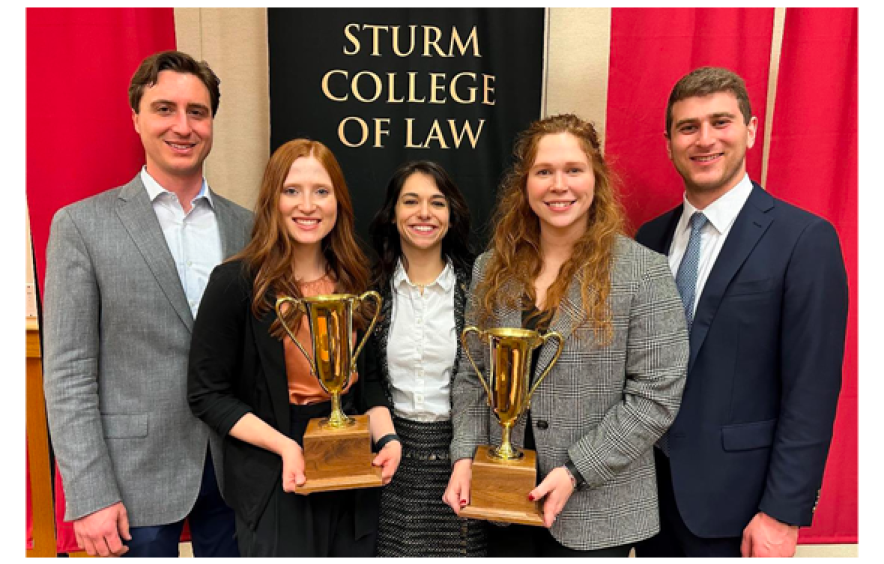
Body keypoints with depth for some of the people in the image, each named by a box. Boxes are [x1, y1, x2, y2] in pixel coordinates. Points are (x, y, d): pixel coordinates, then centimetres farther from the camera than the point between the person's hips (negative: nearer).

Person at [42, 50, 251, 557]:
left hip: (233, 468, 3)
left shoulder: (244, 226, 3)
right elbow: (68, 375, -7)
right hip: (138, 477, -3)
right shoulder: (83, 225, -6)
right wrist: (90, 497, -11)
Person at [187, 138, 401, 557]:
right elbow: (207, 394, -9)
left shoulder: (353, 280, 3)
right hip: (276, 481, -4)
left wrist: (387, 437, -7)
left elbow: (367, 378, 9)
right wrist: (285, 446, -19)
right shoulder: (237, 282, -12)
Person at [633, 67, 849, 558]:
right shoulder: (651, 238, 4)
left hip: (733, 500, -4)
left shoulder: (805, 239, -11)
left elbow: (812, 391, -13)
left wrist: (784, 513, -13)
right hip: (651, 487, 5)